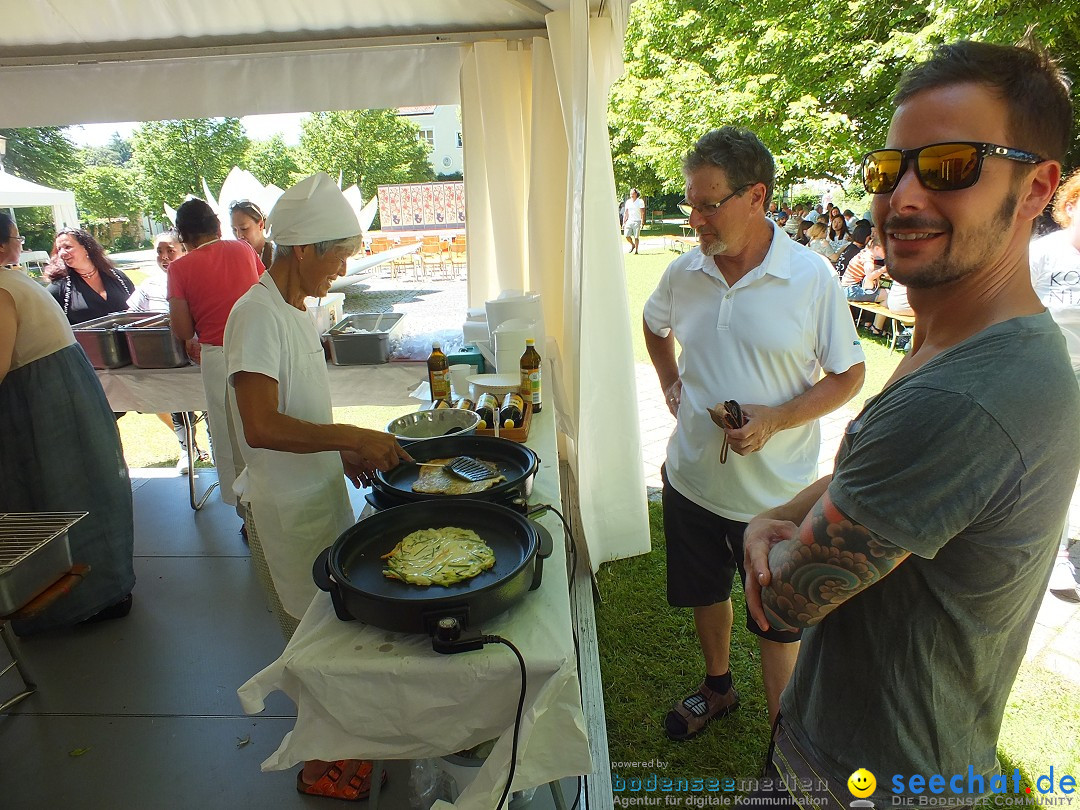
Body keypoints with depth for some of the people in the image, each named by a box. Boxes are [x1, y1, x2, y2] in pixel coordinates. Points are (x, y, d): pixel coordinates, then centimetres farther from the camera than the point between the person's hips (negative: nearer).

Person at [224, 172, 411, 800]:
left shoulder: (296, 310, 8)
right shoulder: (257, 315, -21)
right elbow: (261, 427, -30)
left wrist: (343, 451, 6)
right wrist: (353, 436, -27)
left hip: (323, 493, 8)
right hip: (287, 510, -8)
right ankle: (320, 764, 30)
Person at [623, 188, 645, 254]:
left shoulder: (640, 201, -3)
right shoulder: (628, 202, 10)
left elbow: (642, 213, -6)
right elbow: (625, 213, 14)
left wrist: (642, 222, -15)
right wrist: (624, 223, 10)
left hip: (637, 221, -4)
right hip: (629, 221, 4)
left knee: (636, 237, -5)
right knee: (626, 235, -7)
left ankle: (636, 250, 7)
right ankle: (633, 245, 18)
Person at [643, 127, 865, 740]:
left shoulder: (812, 277, -14)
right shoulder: (683, 272, -4)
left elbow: (849, 376, -7)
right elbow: (655, 326, 18)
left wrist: (775, 419, -21)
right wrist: (671, 383, 5)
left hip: (776, 493, -3)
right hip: (692, 477, 4)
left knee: (778, 621, 14)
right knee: (705, 594, 23)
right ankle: (719, 688, 51)